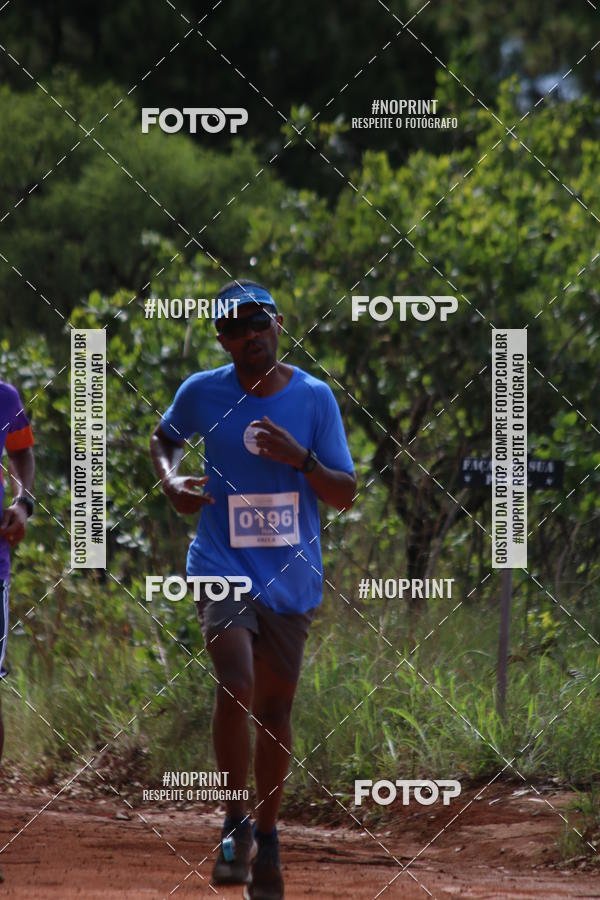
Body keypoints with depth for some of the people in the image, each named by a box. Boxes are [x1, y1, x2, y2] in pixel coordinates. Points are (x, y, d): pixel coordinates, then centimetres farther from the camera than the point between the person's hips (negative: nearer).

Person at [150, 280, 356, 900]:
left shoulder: (314, 398, -2)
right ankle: (235, 825, -5)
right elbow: (164, 437, 19)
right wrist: (171, 481, -2)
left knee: (275, 710, 9)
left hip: (291, 578, 2)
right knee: (236, 688, -22)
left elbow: (345, 496, -2)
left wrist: (299, 458, -19)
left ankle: (267, 838, 26)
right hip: (222, 566, -2)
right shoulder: (203, 393, -2)